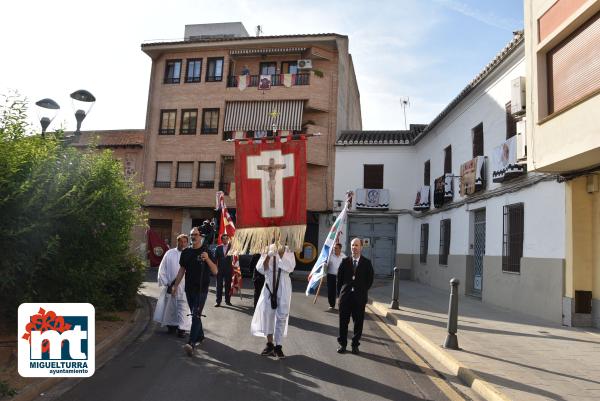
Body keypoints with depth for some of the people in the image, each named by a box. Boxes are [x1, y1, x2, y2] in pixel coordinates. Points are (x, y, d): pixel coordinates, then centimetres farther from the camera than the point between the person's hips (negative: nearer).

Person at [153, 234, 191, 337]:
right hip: (170, 286, 2)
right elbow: (162, 269, 5)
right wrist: (166, 283, -1)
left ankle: (181, 328, 9)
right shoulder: (169, 253, 0)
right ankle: (172, 325, 29)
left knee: (183, 308, 0)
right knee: (170, 307, 13)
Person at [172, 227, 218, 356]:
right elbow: (182, 270, 15)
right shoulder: (186, 252, 7)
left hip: (201, 289, -5)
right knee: (195, 314, 15)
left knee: (196, 315, -12)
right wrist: (175, 285, 10)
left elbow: (215, 271, -9)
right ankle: (200, 336, 33)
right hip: (189, 288, 5)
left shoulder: (207, 251, -5)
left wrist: (207, 259, -24)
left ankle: (192, 343, -17)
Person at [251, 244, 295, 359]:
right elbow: (260, 269, -7)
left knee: (281, 316, 3)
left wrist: (281, 254, -20)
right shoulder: (267, 251, 2)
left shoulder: (288, 251, 0)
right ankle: (270, 344, 19)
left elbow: (290, 268, -14)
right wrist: (268, 256, -21)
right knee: (267, 315, 5)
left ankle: (278, 346, 12)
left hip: (283, 288, -1)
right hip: (269, 287, 1)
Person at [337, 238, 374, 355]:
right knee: (343, 321, 6)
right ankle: (342, 344, 17)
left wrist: (363, 291, 3)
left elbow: (370, 279, 6)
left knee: (358, 322, 4)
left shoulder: (367, 263, 1)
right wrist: (341, 292, 4)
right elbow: (339, 277, 8)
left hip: (360, 297, -1)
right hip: (345, 296, 1)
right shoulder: (345, 261, 4)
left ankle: (355, 344, 16)